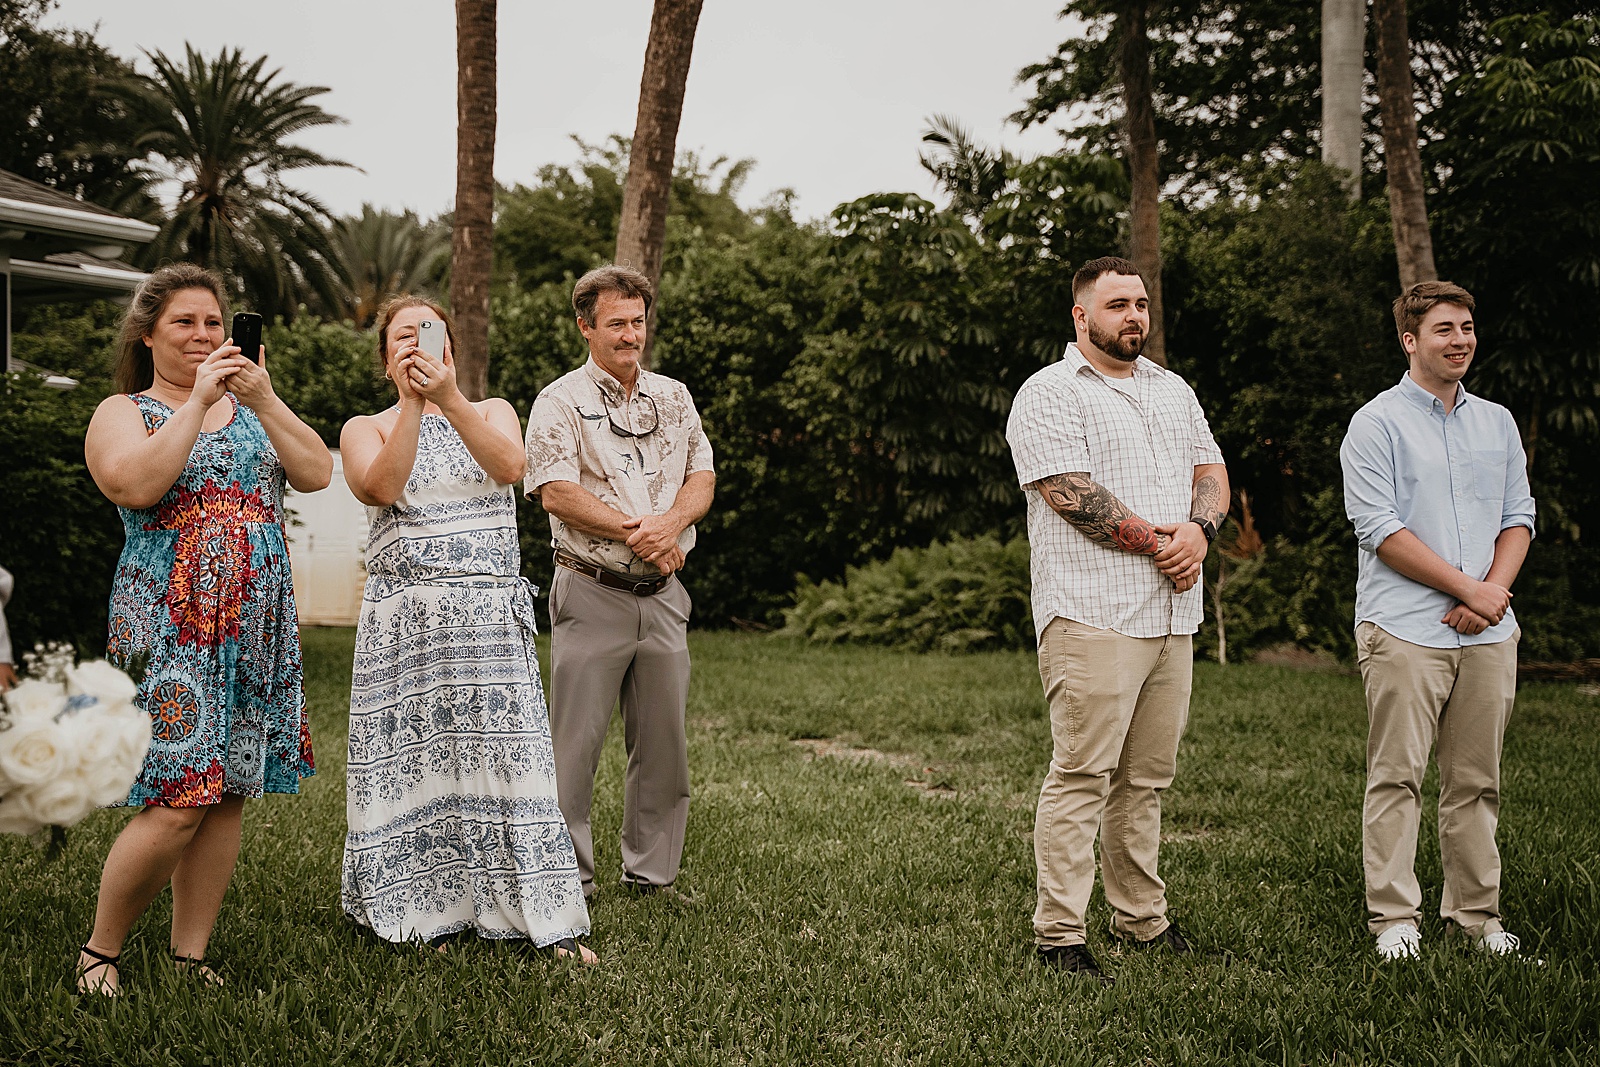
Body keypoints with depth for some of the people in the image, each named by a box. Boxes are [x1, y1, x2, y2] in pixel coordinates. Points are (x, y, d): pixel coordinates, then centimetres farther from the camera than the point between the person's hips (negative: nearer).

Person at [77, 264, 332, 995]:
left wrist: (263, 400, -8)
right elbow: (137, 486, -17)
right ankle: (98, 953, 7)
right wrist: (198, 401, -15)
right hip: (167, 627, -5)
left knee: (228, 797, 5)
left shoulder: (250, 407, 16)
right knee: (177, 803, -12)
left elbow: (317, 474, 2)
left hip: (256, 627, 5)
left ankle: (190, 957, 15)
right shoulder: (121, 412, 4)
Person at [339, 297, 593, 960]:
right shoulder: (366, 429, 13)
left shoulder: (493, 411, 15)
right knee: (412, 759, 0)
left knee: (503, 752, -6)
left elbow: (510, 466, -8)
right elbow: (381, 487, -10)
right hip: (403, 621, 0)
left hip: (490, 618, 0)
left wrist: (448, 397, -19)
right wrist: (414, 404, -16)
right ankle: (410, 905, 13)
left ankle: (544, 917, -3)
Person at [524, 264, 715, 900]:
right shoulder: (560, 402, -1)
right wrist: (636, 532, -17)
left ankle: (652, 872, 21)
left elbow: (701, 478, 8)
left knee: (664, 742, 9)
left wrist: (669, 523, -13)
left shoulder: (674, 398, 15)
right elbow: (557, 492, -12)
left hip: (662, 593, 5)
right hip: (591, 592, -5)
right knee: (575, 743, -2)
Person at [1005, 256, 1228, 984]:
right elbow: (1071, 495, -13)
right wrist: (1159, 543, -9)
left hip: (1172, 615, 7)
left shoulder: (1173, 391, 21)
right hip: (1092, 614, -7)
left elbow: (1210, 471, 18)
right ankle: (1059, 934, -2)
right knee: (1082, 774, -8)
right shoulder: (1049, 394, -3)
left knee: (1147, 776, 12)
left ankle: (1141, 918, 21)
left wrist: (1199, 529, -4)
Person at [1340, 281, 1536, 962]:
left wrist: (1496, 589, -4)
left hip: (1488, 632, 5)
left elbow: (1518, 516, 15)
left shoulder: (1497, 423, 17)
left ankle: (1475, 911, 18)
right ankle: (1394, 917, 2)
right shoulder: (1376, 424, -2)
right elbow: (1378, 529, -10)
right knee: (1397, 777, -4)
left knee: (1477, 780, 9)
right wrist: (1467, 587, -12)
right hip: (1404, 629, -5)